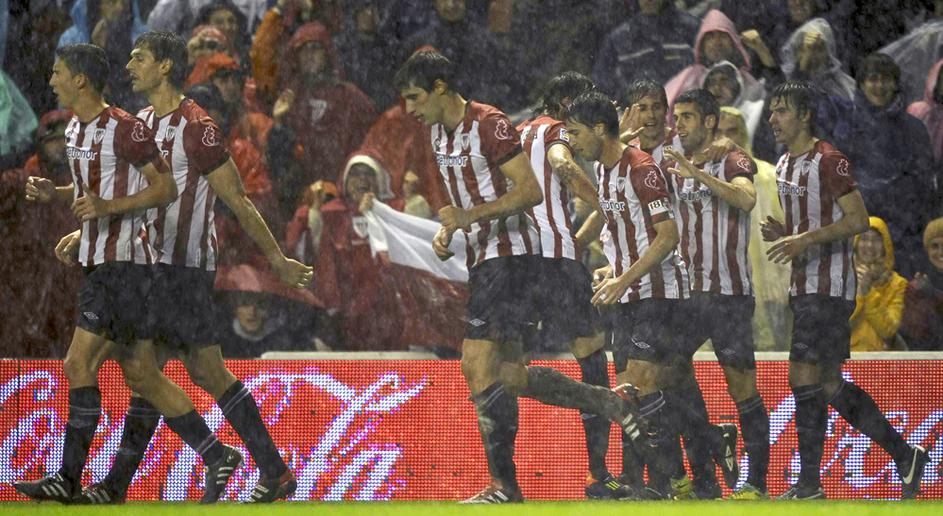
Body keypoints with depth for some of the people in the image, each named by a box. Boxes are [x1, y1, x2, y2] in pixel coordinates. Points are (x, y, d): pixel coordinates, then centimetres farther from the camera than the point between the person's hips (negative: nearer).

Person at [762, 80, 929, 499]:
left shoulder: (828, 161, -12)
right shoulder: (783, 166, 16)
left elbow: (858, 220, -18)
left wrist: (805, 239, -25)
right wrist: (781, 233, 5)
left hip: (828, 288, -10)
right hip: (802, 288, 10)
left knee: (805, 380, -11)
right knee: (829, 386, 10)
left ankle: (809, 484, -5)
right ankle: (904, 455, 19)